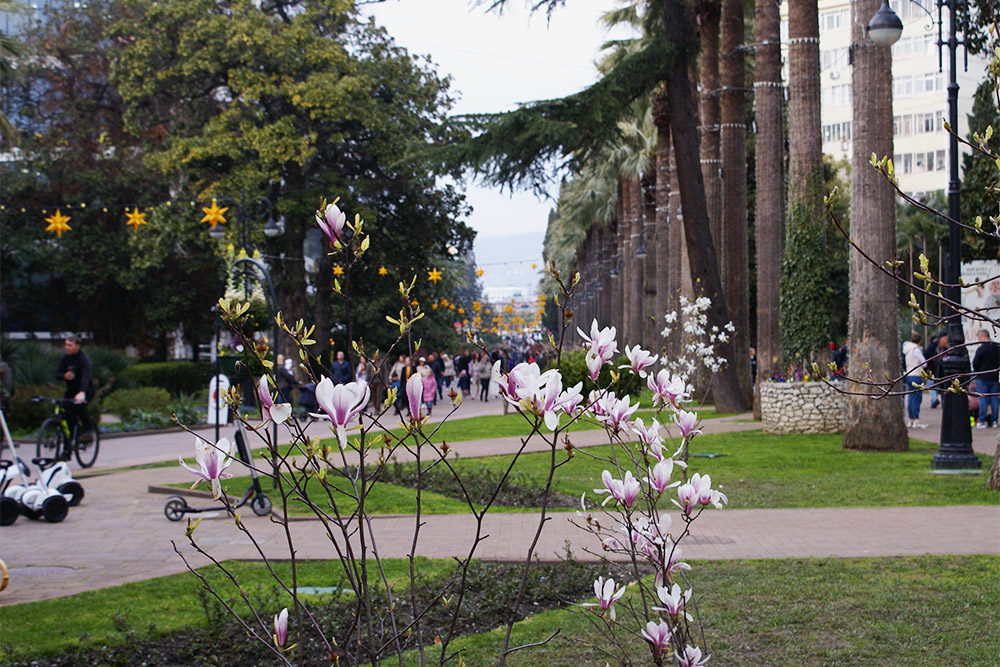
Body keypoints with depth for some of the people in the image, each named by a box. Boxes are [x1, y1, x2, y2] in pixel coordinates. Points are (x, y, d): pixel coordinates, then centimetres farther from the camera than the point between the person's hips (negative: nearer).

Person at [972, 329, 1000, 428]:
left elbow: (975, 364, -8)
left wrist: (976, 372, 11)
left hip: (983, 379, -5)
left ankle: (982, 421, -3)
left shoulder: (981, 349, -14)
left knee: (982, 399, -1)